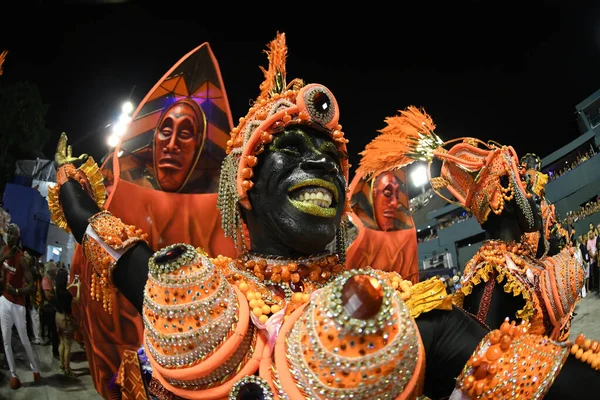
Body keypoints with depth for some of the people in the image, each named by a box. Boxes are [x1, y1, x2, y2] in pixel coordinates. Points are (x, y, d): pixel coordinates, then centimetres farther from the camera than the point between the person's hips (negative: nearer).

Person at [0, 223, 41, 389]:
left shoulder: (22, 258, -16)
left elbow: (31, 285, -16)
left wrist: (16, 291, -31)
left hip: (18, 304, -6)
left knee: (24, 340, 0)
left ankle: (36, 370, 15)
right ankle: (14, 375, 12)